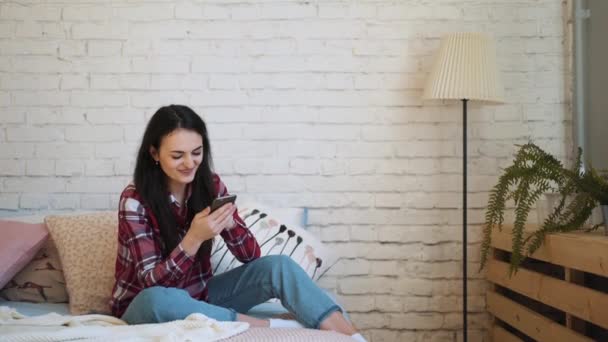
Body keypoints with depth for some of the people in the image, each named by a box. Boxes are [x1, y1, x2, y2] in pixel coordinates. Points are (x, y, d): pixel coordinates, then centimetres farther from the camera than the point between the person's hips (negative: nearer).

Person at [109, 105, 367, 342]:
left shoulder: (210, 185, -6)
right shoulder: (135, 200, -19)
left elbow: (250, 255, -6)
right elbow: (153, 281, -24)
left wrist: (229, 223, -26)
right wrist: (194, 238, -37)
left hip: (198, 296, 4)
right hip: (146, 305, -4)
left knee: (279, 266, -16)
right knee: (158, 299, -40)